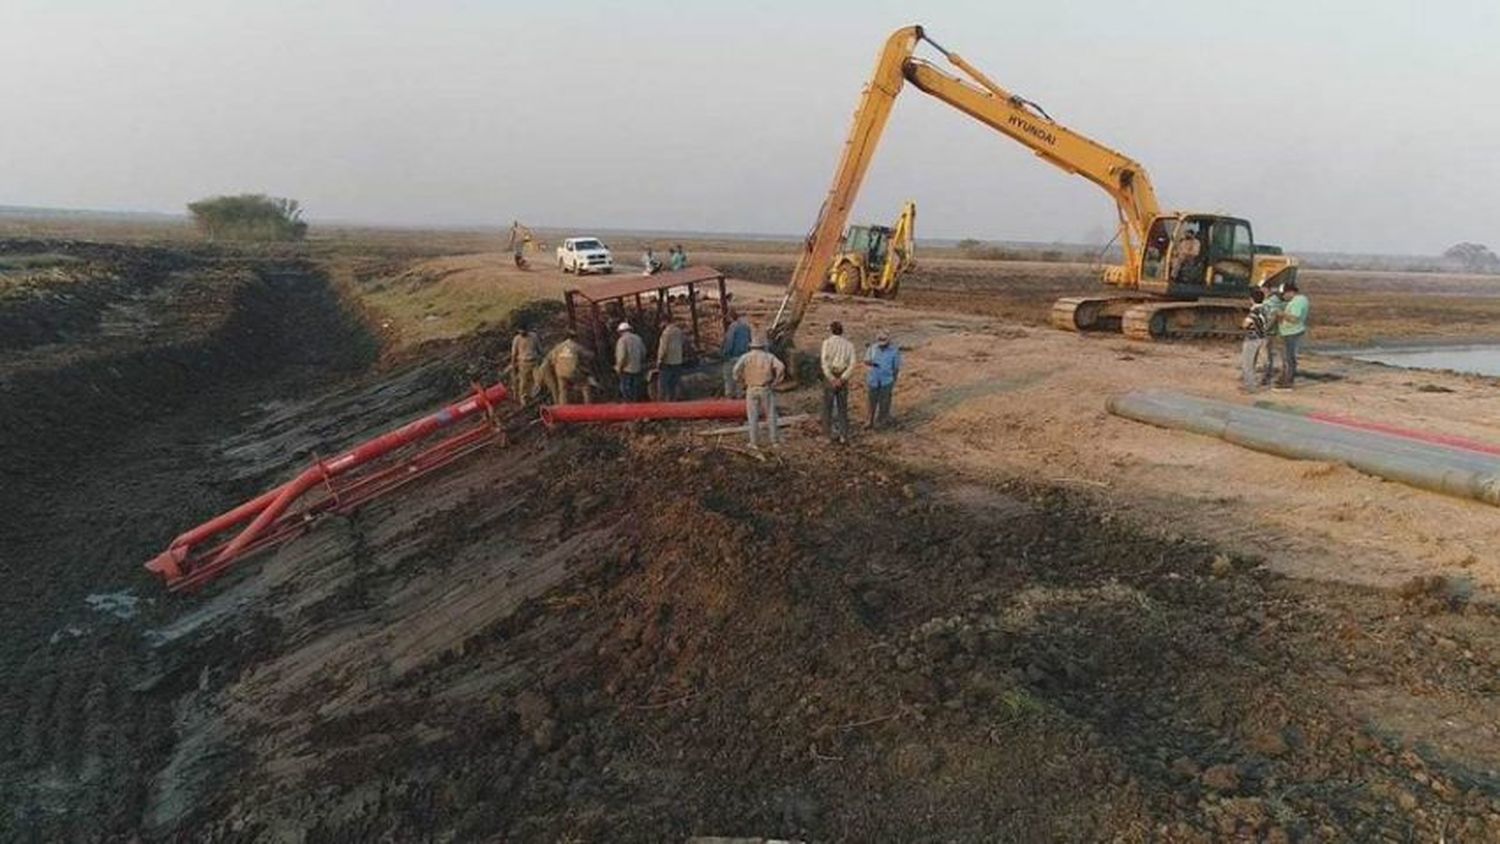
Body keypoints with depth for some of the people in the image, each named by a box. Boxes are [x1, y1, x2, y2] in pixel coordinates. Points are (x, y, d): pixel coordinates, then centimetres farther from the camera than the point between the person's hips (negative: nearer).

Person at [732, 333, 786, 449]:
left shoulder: (745, 357, 1)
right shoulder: (769, 356, 2)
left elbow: (737, 369, -15)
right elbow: (781, 367, -13)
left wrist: (740, 381, 1)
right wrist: (775, 381, -3)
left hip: (752, 390, 0)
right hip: (766, 390, 0)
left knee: (753, 417, 7)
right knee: (771, 415, 10)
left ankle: (755, 442, 7)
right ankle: (775, 440, 11)